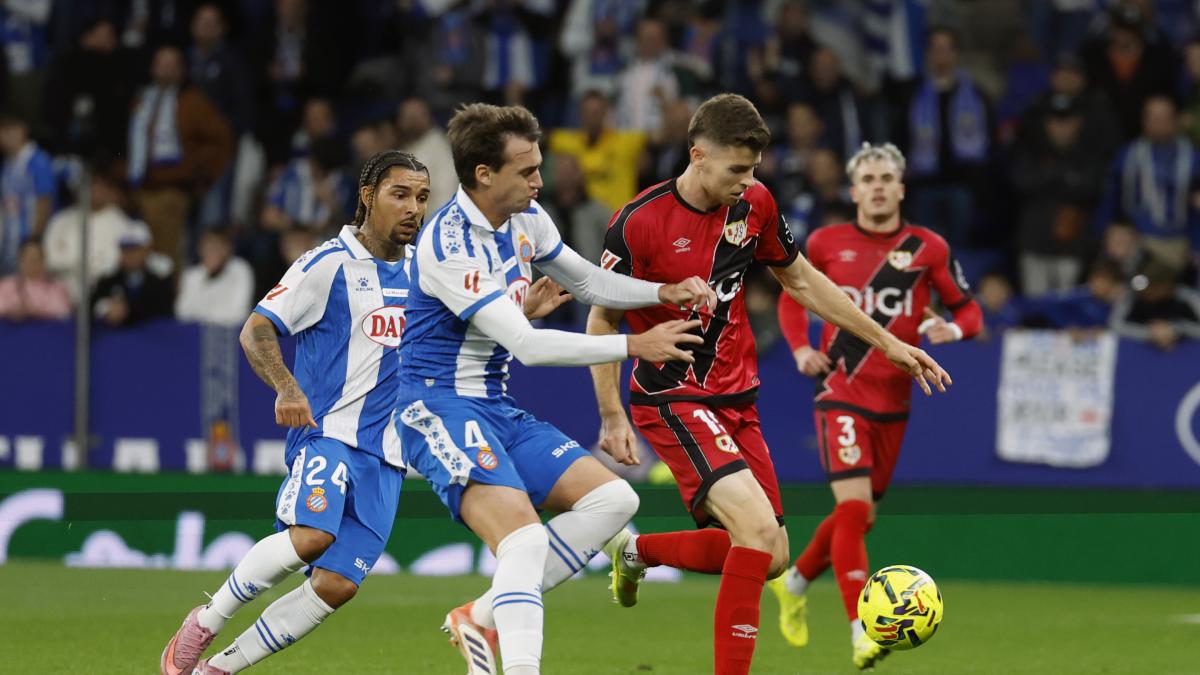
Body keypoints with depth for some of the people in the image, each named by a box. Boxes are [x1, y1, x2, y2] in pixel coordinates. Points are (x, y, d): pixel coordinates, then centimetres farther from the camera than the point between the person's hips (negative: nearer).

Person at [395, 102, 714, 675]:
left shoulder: (526, 219, 5)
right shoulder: (447, 245, -22)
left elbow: (587, 282, 22)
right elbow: (527, 345, -25)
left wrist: (665, 293, 4)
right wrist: (635, 346, -23)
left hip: (496, 407, 9)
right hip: (439, 407, -9)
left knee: (613, 499, 2)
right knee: (523, 539, -27)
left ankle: (482, 618, 4)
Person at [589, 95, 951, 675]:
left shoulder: (755, 204, 0)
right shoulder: (639, 224, -18)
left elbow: (801, 281, 14)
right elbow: (602, 320, -8)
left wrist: (888, 343, 14)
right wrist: (612, 416, -14)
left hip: (737, 399, 7)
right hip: (674, 402, -7)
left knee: (770, 559, 7)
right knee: (758, 525, -25)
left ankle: (635, 551, 30)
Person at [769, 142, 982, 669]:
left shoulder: (928, 249, 1)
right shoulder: (826, 244, 1)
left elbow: (968, 310, 7)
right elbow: (792, 297, 17)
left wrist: (953, 329, -17)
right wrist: (800, 348, -1)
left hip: (893, 402, 3)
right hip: (842, 395, -3)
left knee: (861, 516, 13)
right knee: (854, 507, -18)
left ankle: (795, 582, 41)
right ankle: (862, 633, -20)